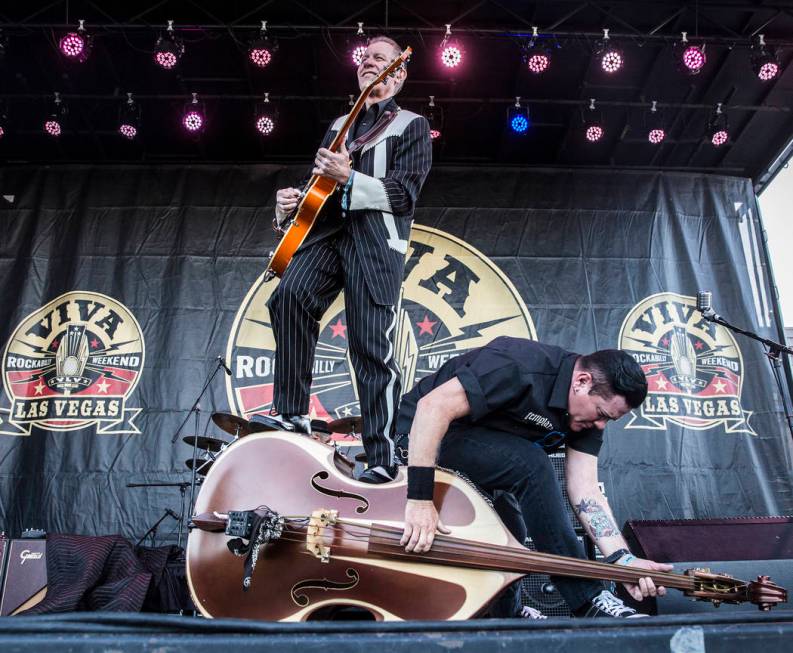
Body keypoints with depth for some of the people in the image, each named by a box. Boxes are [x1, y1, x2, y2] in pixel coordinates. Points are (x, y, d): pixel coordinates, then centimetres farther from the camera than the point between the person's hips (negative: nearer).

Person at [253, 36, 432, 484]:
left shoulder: (412, 126, 10)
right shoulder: (339, 125, 27)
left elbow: (406, 193, -4)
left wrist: (349, 179, -16)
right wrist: (292, 201, 6)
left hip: (375, 238, -5)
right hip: (328, 229, 5)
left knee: (372, 346, -10)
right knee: (290, 295, -24)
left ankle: (382, 458, -2)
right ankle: (292, 415, -17)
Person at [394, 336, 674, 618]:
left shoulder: (589, 413, -5)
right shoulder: (522, 366, -31)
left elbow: (585, 491, -10)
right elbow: (433, 406, -36)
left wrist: (624, 560, -24)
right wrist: (420, 498, -41)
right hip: (427, 434, -9)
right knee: (532, 465, -28)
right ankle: (588, 602, -18)